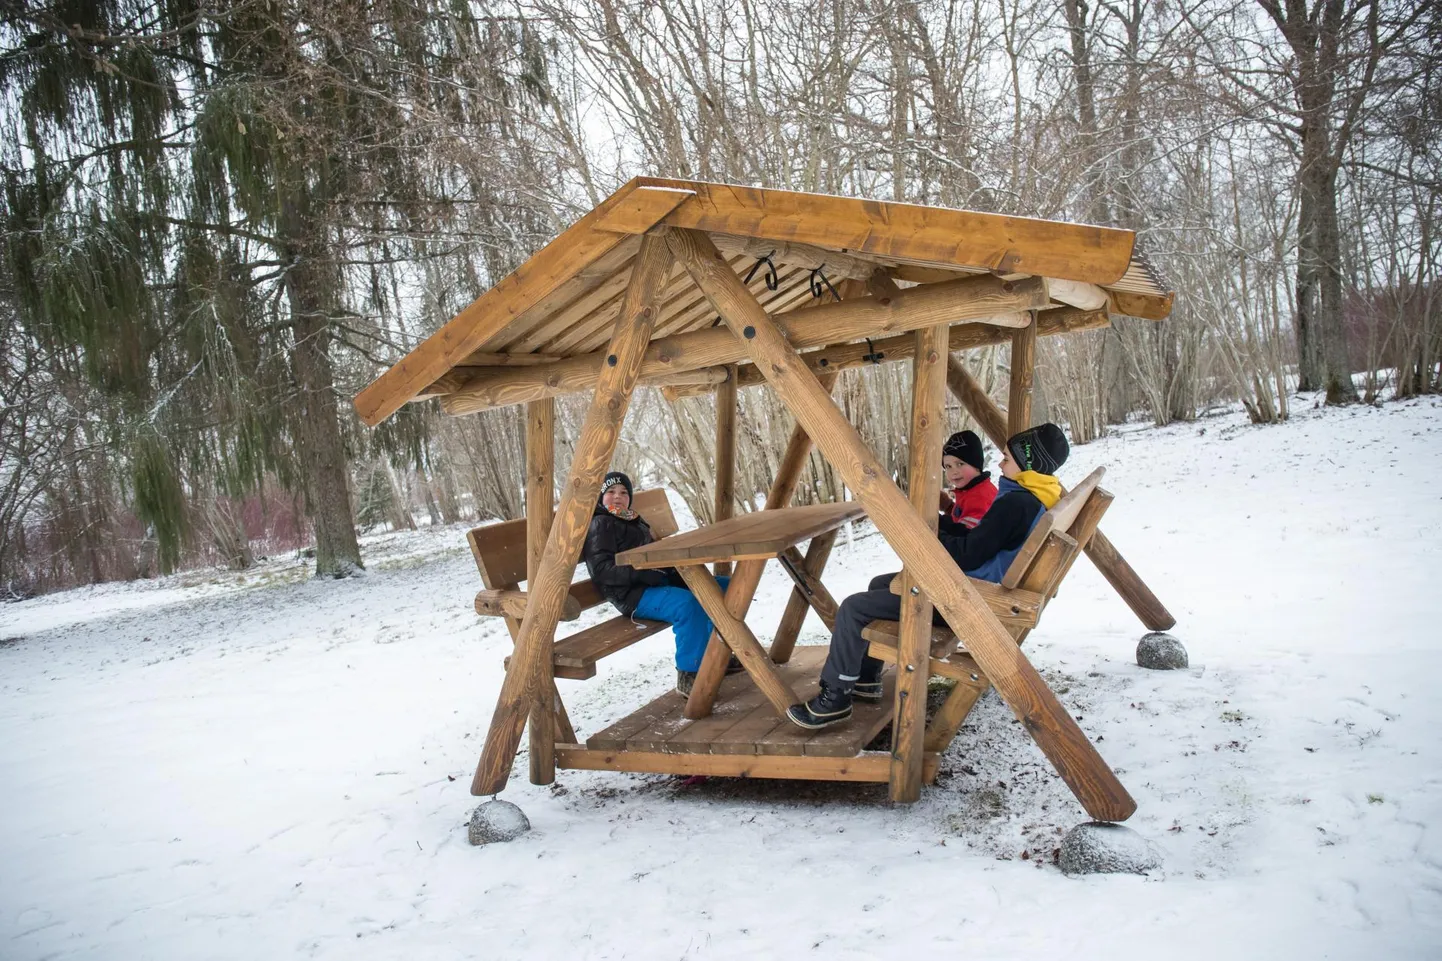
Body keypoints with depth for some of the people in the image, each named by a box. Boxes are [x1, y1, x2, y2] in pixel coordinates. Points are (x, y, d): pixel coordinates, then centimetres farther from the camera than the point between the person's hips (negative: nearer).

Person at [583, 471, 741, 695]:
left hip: (660, 580, 10)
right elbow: (601, 569, -17)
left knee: (725, 587, 6)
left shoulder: (633, 520, 22)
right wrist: (643, 573, -25)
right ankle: (688, 674, -24)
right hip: (633, 593, -10)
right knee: (688, 604, -35)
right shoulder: (600, 524, -5)